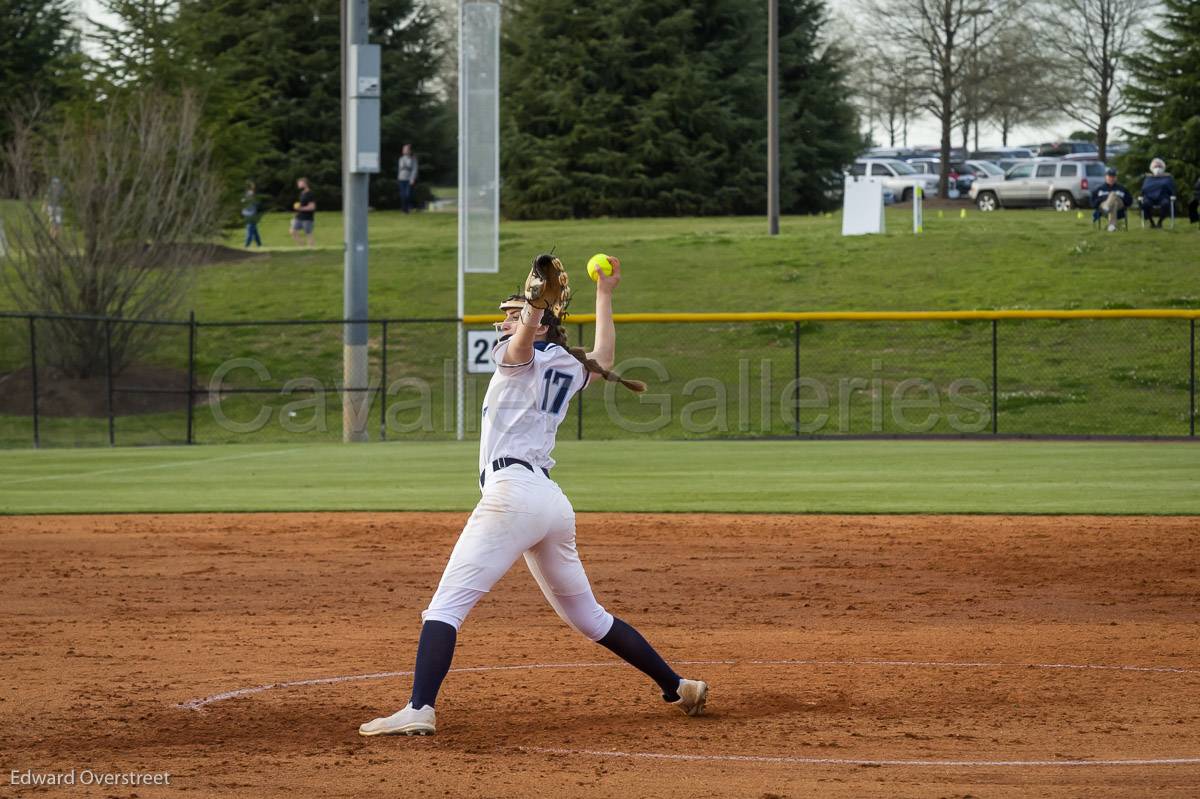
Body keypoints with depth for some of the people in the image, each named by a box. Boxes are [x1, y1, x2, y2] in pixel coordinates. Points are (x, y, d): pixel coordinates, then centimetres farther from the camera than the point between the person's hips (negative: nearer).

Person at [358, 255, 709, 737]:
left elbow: (528, 330, -25)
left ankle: (419, 710, -31)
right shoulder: (570, 368, 21)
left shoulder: (520, 356, 1)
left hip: (513, 491, -8)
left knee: (446, 603, -16)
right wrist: (603, 297, 50)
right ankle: (678, 687, 23)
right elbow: (604, 361, 45)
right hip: (553, 502, 8)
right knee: (586, 615, 21)